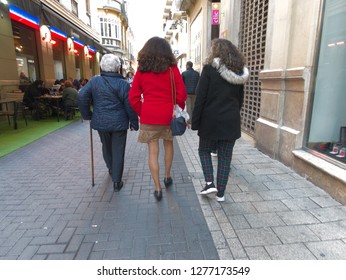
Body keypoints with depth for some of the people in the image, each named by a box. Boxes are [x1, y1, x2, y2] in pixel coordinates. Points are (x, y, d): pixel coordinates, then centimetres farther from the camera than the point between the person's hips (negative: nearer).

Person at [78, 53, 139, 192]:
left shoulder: (94, 81, -1)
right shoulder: (123, 84, -9)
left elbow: (81, 96, -6)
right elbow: (129, 105, -11)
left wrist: (87, 115, 4)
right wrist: (134, 123, 0)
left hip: (100, 122, 4)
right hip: (119, 122, -3)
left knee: (106, 146, 25)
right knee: (118, 150, 5)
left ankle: (111, 169, 46)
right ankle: (116, 181, 8)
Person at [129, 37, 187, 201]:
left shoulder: (141, 70, 3)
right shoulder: (172, 68, -1)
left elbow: (133, 96, 0)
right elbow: (181, 94, -5)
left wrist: (141, 113, 11)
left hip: (148, 116, 0)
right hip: (168, 115, 0)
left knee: (153, 151, 5)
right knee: (168, 144, 22)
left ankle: (158, 189, 9)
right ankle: (167, 177, 33)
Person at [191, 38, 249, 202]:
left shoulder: (209, 69, -9)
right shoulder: (240, 72, 7)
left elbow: (200, 98, -11)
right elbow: (240, 99, 13)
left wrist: (195, 122, -6)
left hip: (210, 120, -4)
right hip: (231, 121, 4)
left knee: (204, 150, 18)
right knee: (225, 157, 10)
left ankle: (210, 183, 6)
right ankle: (221, 193, 18)